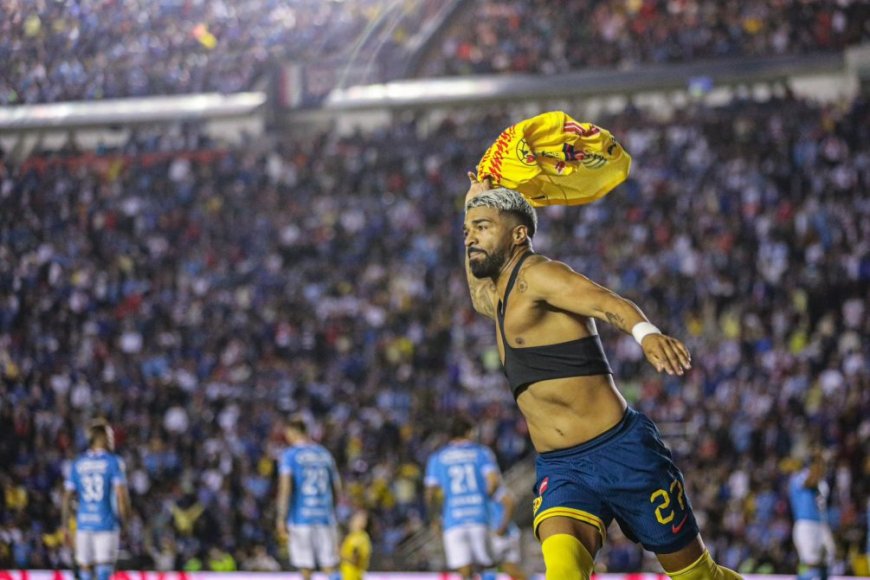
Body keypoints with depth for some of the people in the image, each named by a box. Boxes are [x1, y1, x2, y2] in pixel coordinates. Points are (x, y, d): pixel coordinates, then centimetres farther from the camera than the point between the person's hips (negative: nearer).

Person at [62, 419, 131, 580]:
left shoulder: (78, 464, 9)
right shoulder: (113, 462, -2)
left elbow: (67, 498, 10)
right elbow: (121, 495, -9)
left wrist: (65, 528, 16)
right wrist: (124, 521, 4)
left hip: (83, 524, 3)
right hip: (107, 524, -3)